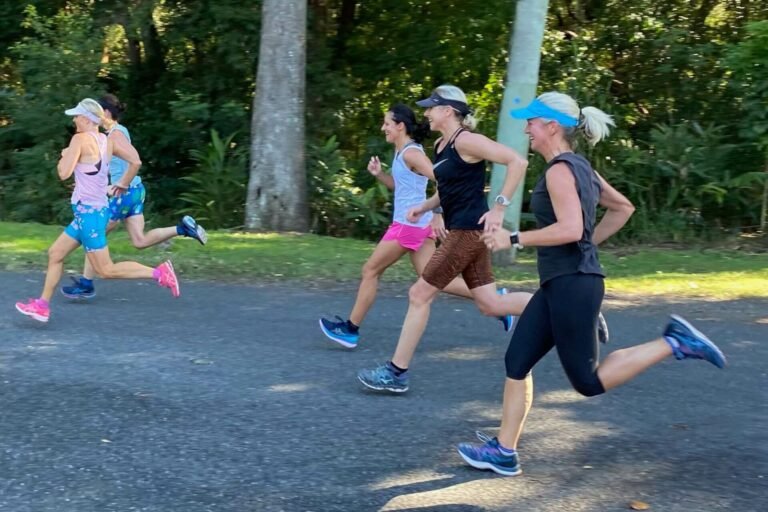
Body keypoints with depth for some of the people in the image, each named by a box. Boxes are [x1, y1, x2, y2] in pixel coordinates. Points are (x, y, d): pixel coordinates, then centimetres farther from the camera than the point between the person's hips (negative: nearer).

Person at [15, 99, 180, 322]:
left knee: (106, 270, -4)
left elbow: (64, 173, -19)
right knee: (55, 253, 17)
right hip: (95, 210, 9)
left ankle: (158, 273, -8)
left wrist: (64, 155, 1)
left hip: (88, 212, -9)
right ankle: (42, 305, 22)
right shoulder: (107, 141, 7)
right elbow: (135, 161, 8)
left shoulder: (81, 138, -15)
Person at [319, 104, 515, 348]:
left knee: (370, 271, 2)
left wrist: (438, 215, -22)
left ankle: (350, 329, 13)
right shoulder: (402, 152, 13)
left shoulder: (411, 153, -16)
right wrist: (378, 174, 8)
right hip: (417, 224, 10)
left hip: (409, 224, -10)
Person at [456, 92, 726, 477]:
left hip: (572, 285, -10)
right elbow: (623, 208, 23)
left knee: (588, 381, -1)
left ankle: (673, 343, 1)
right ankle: (504, 451, 13)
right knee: (517, 361, 9)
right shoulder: (579, 167, 14)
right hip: (560, 284, 10)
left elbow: (570, 229, -27)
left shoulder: (560, 170, -14)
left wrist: (513, 239, -19)